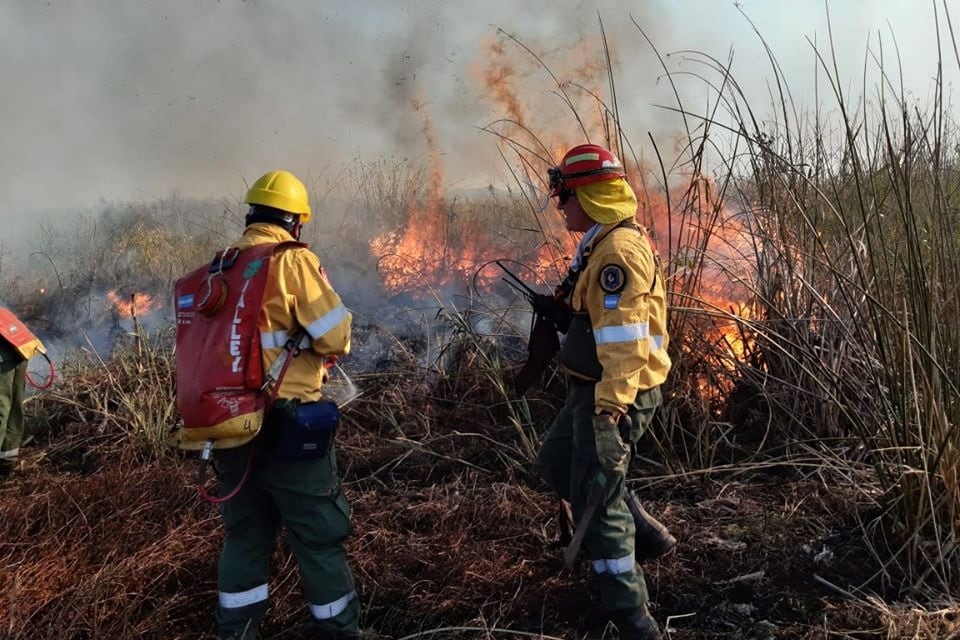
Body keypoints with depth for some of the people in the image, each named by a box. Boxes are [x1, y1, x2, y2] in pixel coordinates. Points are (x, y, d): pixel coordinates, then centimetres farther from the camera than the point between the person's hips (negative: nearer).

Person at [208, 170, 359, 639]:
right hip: (283, 421, -7)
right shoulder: (293, 260, -10)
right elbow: (335, 336, -15)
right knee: (319, 531, 7)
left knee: (244, 531, 19)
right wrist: (333, 347, 7)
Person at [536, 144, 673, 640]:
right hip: (593, 387, 11)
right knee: (557, 464, 24)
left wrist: (611, 406, -32)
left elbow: (625, 339, -30)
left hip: (613, 395, -11)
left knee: (597, 502, -3)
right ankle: (646, 535, 34)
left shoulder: (618, 249, -22)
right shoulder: (606, 242, 11)